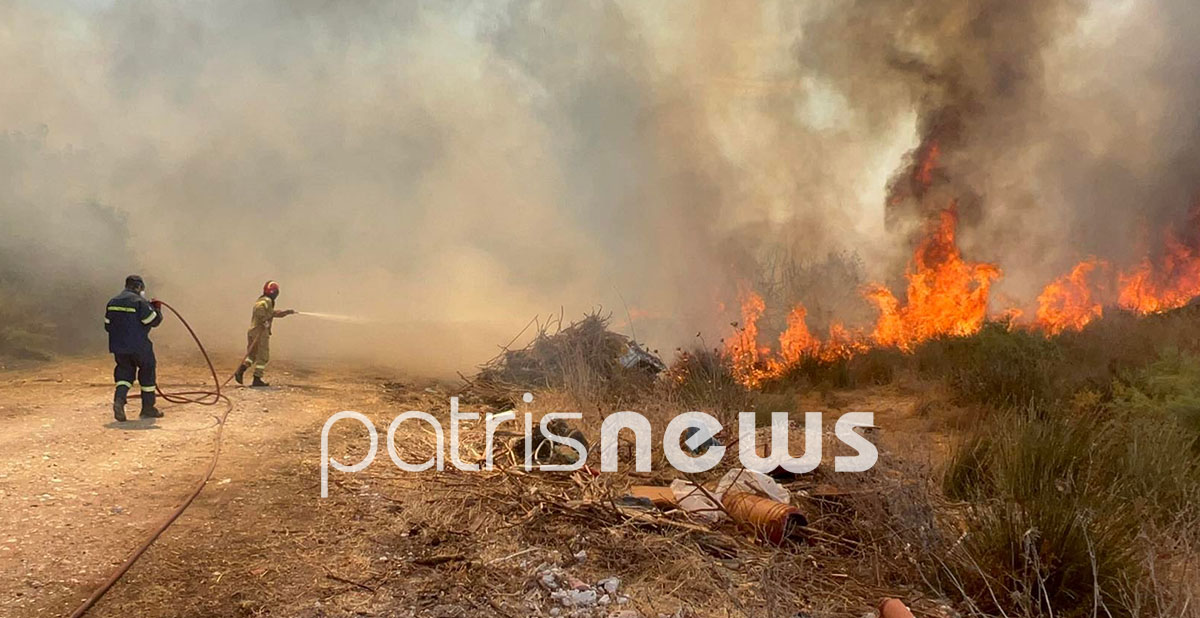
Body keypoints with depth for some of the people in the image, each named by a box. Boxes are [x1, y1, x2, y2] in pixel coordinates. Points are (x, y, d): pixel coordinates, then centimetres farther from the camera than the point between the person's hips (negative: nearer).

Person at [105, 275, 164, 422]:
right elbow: (154, 321, -12)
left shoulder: (112, 302, 9)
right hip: (139, 346, -6)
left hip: (118, 347, 6)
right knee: (147, 372, 10)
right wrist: (157, 308, 4)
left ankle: (119, 399, -12)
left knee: (124, 373, 15)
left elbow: (108, 325, 14)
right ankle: (148, 408, 17)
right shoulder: (139, 302, -14)